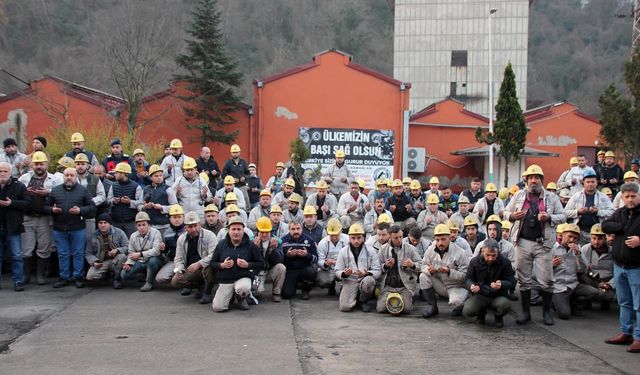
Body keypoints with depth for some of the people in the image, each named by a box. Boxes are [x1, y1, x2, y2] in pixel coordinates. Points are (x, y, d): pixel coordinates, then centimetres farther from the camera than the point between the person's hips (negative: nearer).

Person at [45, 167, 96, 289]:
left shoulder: (83, 190, 4)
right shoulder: (55, 190, 11)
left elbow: (92, 207, 0)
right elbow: (46, 207, 14)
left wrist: (80, 210, -16)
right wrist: (52, 210, -8)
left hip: (78, 229, -2)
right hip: (59, 229, 2)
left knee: (78, 254, 2)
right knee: (62, 255, 8)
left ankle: (78, 277, 12)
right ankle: (64, 278, 17)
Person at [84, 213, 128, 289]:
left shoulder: (119, 232, -1)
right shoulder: (92, 237, 3)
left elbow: (127, 247, -4)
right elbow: (88, 253, 5)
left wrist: (117, 250, -24)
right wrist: (94, 262, -15)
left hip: (115, 261, -1)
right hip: (101, 263, 1)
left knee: (122, 256, -35)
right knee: (90, 276, -26)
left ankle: (116, 279, -12)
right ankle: (107, 274, 6)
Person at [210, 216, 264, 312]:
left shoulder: (250, 245, 2)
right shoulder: (221, 244, 7)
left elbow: (261, 264, 3)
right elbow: (212, 263, 10)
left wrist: (247, 265, -14)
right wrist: (222, 265, -11)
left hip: (243, 278, -2)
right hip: (225, 280, 2)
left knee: (242, 288, -40)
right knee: (217, 307, -15)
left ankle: (242, 299, 1)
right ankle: (231, 295, 21)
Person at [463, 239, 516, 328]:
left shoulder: (505, 262, -7)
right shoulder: (474, 261, -3)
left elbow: (512, 282, -6)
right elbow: (468, 279, 6)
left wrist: (501, 285, -30)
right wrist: (471, 286, -20)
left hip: (498, 296, -1)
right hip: (480, 295, 1)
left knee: (505, 305, -37)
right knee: (467, 311, -28)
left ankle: (498, 317, 5)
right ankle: (481, 313, 14)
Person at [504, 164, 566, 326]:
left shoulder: (551, 197, 6)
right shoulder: (519, 195, 10)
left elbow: (562, 216, 6)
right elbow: (506, 212, 14)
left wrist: (549, 218, -13)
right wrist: (512, 216, -9)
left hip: (542, 243, -1)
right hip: (523, 242, 1)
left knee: (546, 280, 0)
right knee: (524, 279, 7)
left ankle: (546, 311, 16)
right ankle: (526, 312, 17)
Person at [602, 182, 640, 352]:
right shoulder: (620, 213, 10)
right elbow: (605, 225, 0)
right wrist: (623, 227, -11)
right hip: (619, 266, 6)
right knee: (624, 303, 15)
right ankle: (626, 333, 25)